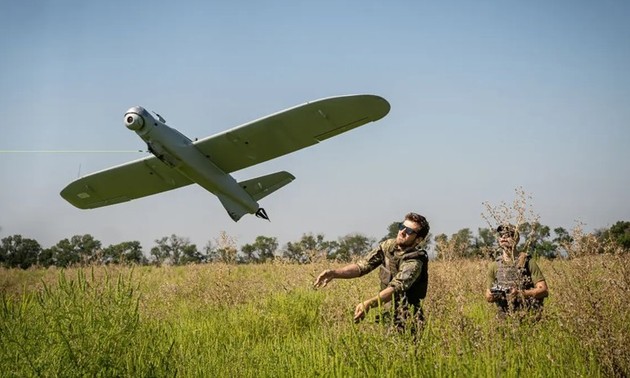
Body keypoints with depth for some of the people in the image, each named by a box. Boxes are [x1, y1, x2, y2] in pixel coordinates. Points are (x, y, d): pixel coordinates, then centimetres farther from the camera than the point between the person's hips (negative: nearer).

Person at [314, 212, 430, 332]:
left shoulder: (414, 262, -19)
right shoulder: (388, 246, 3)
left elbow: (395, 288, -33)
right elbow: (362, 266, -1)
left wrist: (368, 304, -49)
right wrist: (334, 273, -18)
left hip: (404, 323, -6)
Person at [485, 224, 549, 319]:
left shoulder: (527, 262, -1)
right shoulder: (494, 266, 9)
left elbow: (544, 291, -6)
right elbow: (488, 297, 16)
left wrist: (521, 293, -18)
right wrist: (493, 295, -7)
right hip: (505, 318, 3)